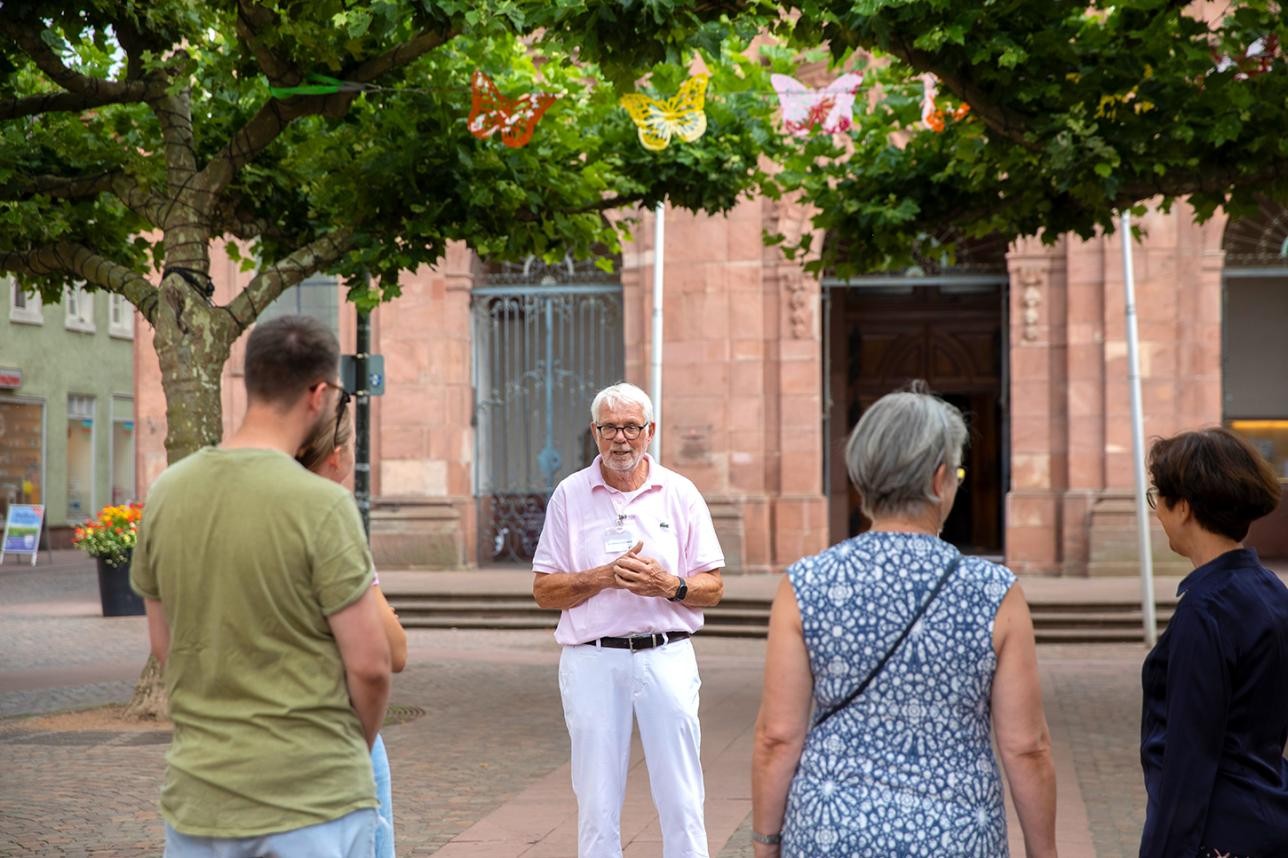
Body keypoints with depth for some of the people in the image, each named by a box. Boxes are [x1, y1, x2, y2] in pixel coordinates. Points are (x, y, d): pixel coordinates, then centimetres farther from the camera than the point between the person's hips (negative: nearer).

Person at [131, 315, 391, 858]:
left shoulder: (166, 493, 1)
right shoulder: (323, 505, -15)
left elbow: (163, 645, 10)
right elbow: (368, 665, -13)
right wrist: (359, 747, 6)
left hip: (197, 796, 5)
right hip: (313, 796, -5)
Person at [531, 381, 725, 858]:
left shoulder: (680, 494, 6)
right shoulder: (570, 496, 6)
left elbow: (713, 588, 7)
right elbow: (544, 590, 3)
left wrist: (670, 585, -13)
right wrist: (605, 576, -12)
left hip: (666, 656, 0)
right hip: (592, 660, 0)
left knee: (681, 802, 0)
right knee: (596, 804, 5)